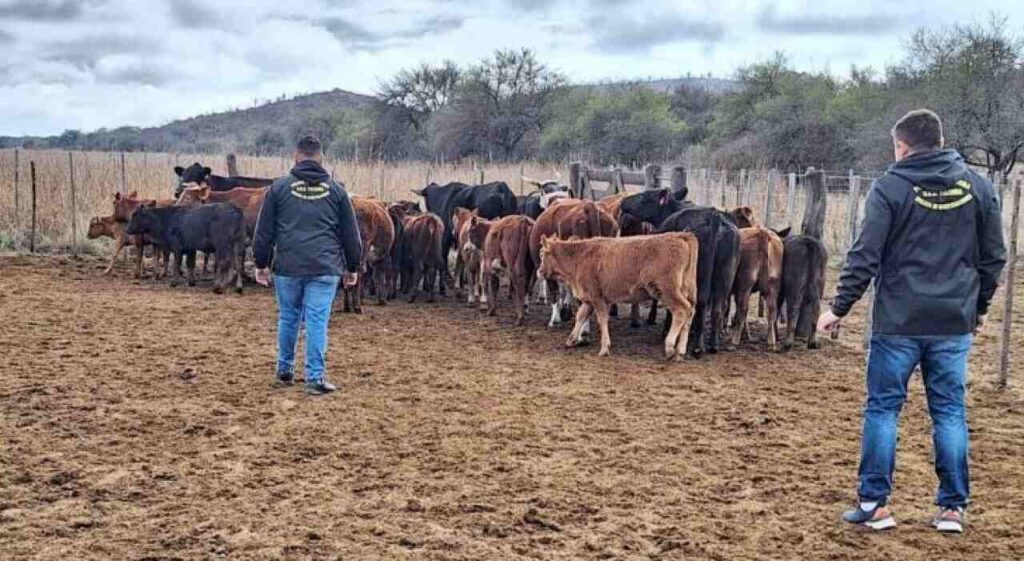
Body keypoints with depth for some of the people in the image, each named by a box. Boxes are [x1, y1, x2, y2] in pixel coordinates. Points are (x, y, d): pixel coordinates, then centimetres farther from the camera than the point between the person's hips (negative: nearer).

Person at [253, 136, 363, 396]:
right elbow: (351, 233, 9)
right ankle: (315, 378, -2)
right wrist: (352, 267, 17)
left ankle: (285, 371, 28)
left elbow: (263, 231, 5)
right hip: (325, 268, -1)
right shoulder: (336, 190, 5)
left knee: (288, 318, 15)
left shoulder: (279, 188, 3)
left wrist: (261, 264, 13)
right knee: (317, 321, 0)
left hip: (287, 267, 1)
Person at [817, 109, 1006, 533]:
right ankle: (953, 508, 13)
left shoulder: (891, 188, -6)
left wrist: (839, 308, -1)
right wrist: (979, 307, 22)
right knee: (950, 412, 10)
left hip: (898, 322, -3)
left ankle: (874, 504, 9)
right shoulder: (978, 188, 6)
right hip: (955, 323, 3)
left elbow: (865, 257, -9)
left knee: (882, 408, 6)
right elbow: (994, 257, 10)